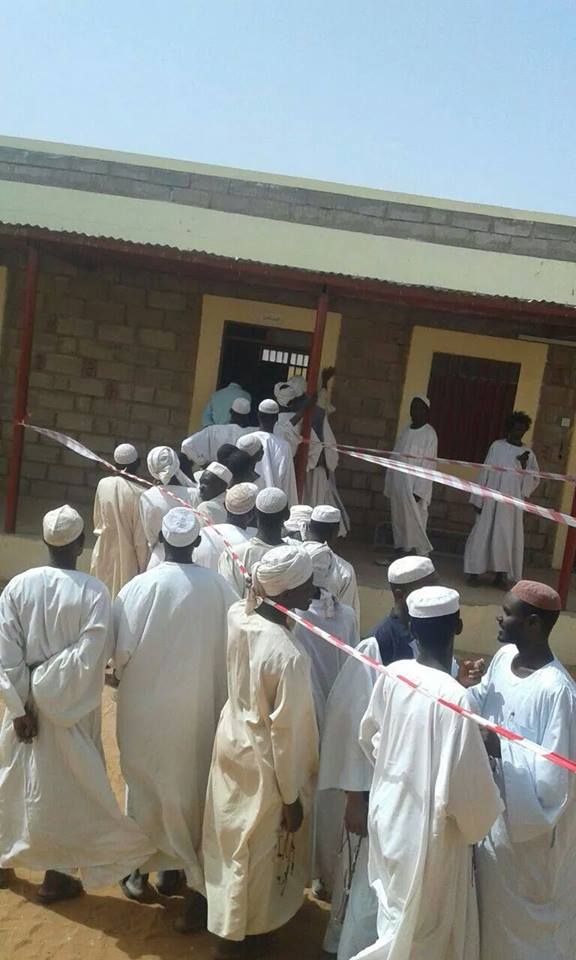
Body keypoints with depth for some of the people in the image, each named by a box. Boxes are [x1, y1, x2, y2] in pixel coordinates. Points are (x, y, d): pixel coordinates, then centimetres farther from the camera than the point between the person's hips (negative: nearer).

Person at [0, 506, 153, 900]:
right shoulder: (94, 591, -18)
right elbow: (89, 657, -20)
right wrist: (51, 682, -5)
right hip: (71, 705, -3)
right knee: (65, 784, 13)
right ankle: (56, 874, 26)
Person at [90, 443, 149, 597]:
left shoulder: (103, 484, -10)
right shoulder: (139, 494, -24)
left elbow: (97, 520, 5)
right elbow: (140, 539, -17)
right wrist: (143, 567, -5)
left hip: (104, 554, 4)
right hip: (127, 557, -4)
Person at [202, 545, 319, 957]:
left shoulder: (238, 616, -16)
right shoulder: (289, 656, -35)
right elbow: (285, 733, -24)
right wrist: (291, 797, -12)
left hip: (231, 740, 7)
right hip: (263, 761, -7)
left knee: (231, 835, 30)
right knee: (256, 851, 18)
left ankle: (227, 916, 56)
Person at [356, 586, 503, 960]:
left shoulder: (392, 674, -10)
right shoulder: (452, 697, -31)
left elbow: (370, 736, 6)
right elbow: (464, 787, -26)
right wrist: (482, 818, -5)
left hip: (389, 815, 6)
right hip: (429, 833, -6)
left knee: (397, 914, 29)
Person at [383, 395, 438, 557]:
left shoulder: (429, 434, -5)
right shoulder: (406, 431, 13)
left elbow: (428, 464, -10)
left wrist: (419, 490, -17)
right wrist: (389, 484, 11)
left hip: (414, 486, -6)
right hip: (398, 484, 6)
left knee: (414, 521, -8)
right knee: (399, 519, 9)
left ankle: (422, 554, 0)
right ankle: (401, 550, 17)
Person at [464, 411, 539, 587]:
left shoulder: (528, 453, 4)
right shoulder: (497, 446, -1)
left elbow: (534, 479, 5)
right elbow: (485, 473, 0)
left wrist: (524, 466, -14)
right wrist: (478, 499, -3)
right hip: (492, 500, -1)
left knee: (507, 537, 3)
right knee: (483, 533, 1)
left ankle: (501, 573, 12)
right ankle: (475, 570, 10)